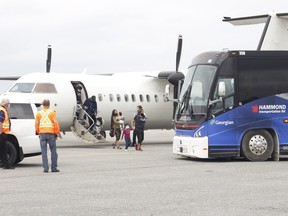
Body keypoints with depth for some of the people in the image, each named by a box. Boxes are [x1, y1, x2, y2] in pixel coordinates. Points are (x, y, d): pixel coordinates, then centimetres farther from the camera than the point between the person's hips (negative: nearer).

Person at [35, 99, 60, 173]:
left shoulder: (39, 113, 7)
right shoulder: (52, 112, -1)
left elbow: (36, 124, 8)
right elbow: (56, 123, -5)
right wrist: (57, 133, 3)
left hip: (42, 134, 2)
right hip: (51, 134, -2)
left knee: (44, 152, 4)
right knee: (53, 151, 5)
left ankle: (45, 168, 0)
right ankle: (53, 168, 4)